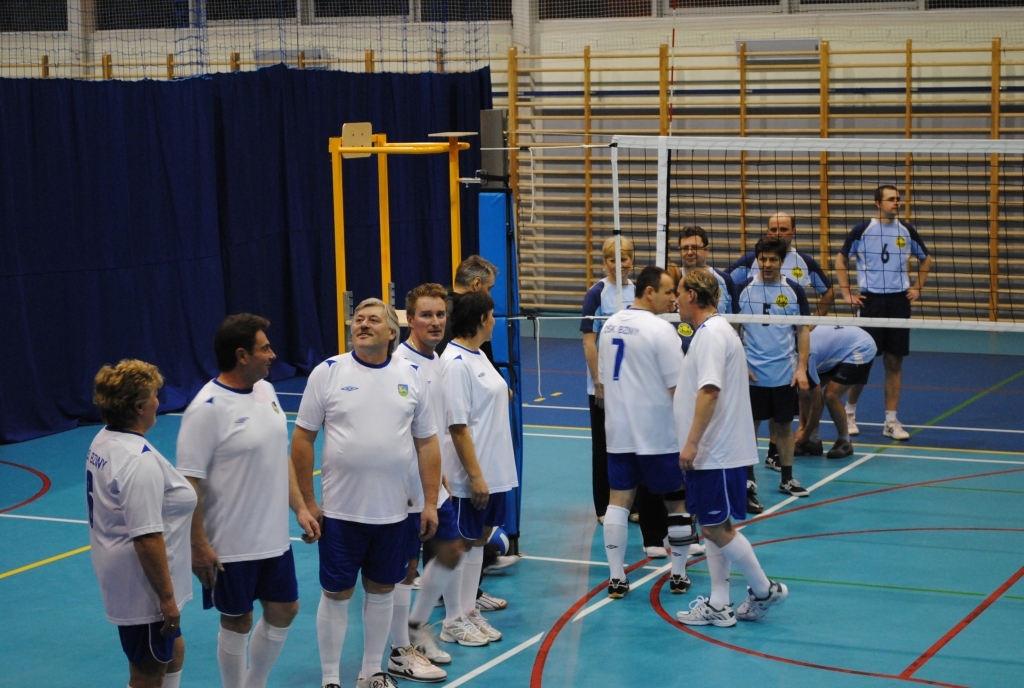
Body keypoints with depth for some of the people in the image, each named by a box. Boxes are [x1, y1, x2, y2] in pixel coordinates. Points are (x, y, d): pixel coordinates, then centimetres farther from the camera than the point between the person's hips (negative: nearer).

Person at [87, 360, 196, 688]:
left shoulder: (103, 442, 5)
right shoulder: (139, 460, -27)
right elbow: (147, 538, -29)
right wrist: (167, 597, -22)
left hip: (123, 581, 10)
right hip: (144, 588, -10)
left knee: (173, 652, 24)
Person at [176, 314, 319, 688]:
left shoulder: (266, 390, 4)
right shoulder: (207, 408, -20)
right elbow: (188, 482, -19)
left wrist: (300, 508, 11)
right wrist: (198, 545, -19)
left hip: (275, 537, 8)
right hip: (232, 546, -7)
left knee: (283, 611, 15)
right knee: (237, 622, 7)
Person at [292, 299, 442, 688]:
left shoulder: (411, 377, 3)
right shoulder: (328, 372, -5)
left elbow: (427, 443, 7)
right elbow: (303, 439, -3)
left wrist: (431, 502, 2)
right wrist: (307, 503, -5)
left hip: (392, 510, 3)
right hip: (339, 510, -2)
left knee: (381, 591, 13)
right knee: (336, 594, 4)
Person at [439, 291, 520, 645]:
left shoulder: (478, 356, 10)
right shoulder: (456, 363, -19)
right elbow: (458, 426, -21)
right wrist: (475, 476, -21)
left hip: (494, 470, 9)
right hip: (471, 476, -9)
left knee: (479, 539, 14)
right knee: (462, 544, 2)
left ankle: (470, 612, 24)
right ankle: (454, 622, 12)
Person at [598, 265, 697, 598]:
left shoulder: (610, 325, 6)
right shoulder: (660, 329, -15)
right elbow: (677, 386, -15)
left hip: (618, 431, 6)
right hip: (659, 434, -6)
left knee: (618, 500, 6)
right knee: (677, 503, 9)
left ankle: (617, 578, 5)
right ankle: (678, 576, 16)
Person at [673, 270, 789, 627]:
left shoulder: (712, 333, -17)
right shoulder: (709, 331, 15)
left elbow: (709, 391, -25)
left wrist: (692, 443, -25)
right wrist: (693, 443, 21)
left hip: (718, 453, -10)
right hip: (712, 453, 10)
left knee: (717, 528, -4)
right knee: (712, 527, 11)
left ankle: (764, 590, 10)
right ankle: (718, 605, 16)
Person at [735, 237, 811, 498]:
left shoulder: (794, 291, 1)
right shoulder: (742, 289, -1)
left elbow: (803, 332, 4)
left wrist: (802, 368, -3)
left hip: (785, 374, 1)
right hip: (752, 373, -1)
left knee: (784, 425, 8)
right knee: (750, 424, 5)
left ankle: (787, 478, 17)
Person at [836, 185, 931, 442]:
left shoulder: (906, 231, 5)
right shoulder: (863, 230, -3)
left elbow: (926, 258, 20)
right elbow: (841, 259, 5)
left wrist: (917, 288, 10)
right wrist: (846, 293, -1)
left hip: (899, 300, 3)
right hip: (870, 300, -3)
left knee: (894, 362, 3)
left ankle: (891, 421, 8)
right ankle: (850, 410, 21)